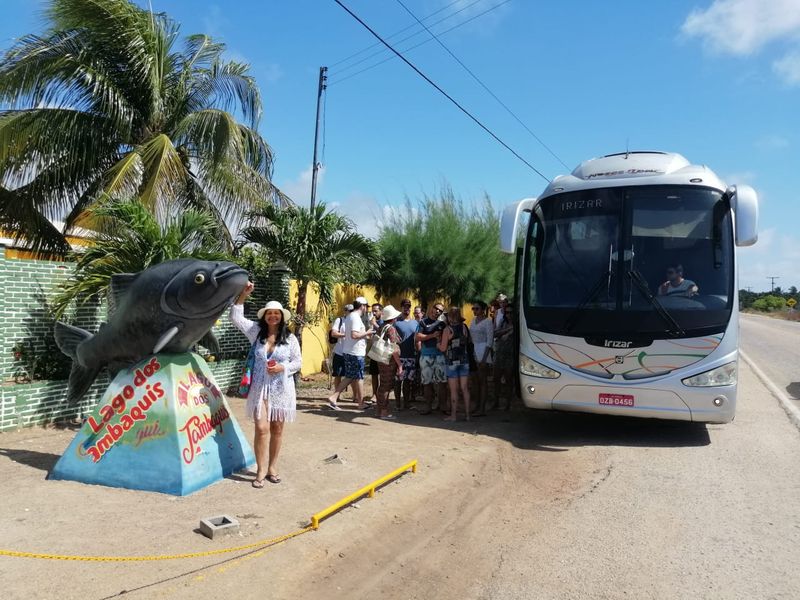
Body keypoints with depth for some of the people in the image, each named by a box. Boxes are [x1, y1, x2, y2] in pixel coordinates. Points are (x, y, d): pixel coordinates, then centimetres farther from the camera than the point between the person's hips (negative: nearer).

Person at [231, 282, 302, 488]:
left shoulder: (290, 338, -2)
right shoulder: (256, 331, 2)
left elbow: (298, 362, 1)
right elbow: (236, 317, -1)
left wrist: (283, 367, -17)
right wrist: (243, 295, -8)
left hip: (281, 388, 0)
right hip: (260, 387, 0)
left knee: (277, 429, 10)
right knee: (262, 428, -6)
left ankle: (272, 467, 24)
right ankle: (261, 470, 6)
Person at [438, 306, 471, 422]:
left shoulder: (448, 329, -12)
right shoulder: (464, 327, 1)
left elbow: (443, 348, -11)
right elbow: (468, 342, 9)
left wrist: (438, 343, 8)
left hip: (452, 361, -4)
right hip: (464, 360, 4)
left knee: (454, 390, 1)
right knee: (465, 388, 9)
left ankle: (453, 415, 5)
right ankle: (467, 414, 12)